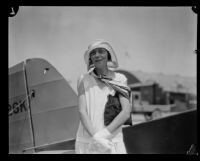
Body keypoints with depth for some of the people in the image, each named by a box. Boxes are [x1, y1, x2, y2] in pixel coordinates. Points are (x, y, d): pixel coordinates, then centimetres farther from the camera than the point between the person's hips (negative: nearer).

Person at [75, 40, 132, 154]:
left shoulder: (120, 80, 2)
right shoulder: (84, 80, 2)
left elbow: (126, 112, -8)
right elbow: (82, 111, -6)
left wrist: (102, 135, -18)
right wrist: (95, 137, -20)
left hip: (112, 143, 0)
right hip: (87, 143, 0)